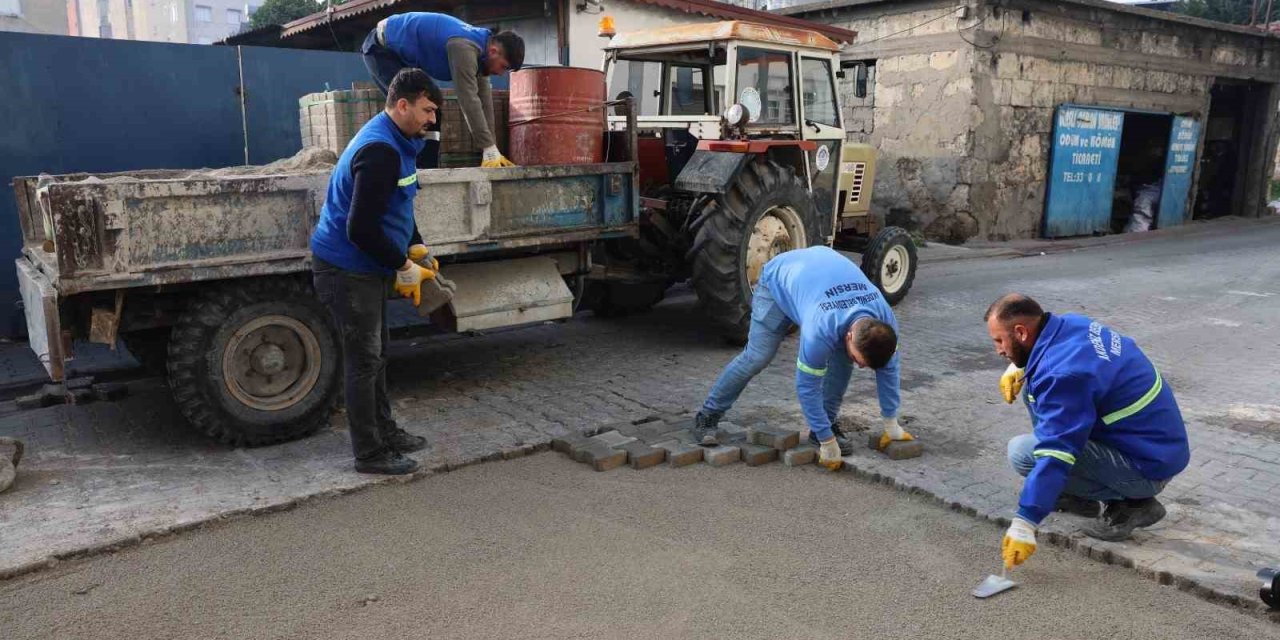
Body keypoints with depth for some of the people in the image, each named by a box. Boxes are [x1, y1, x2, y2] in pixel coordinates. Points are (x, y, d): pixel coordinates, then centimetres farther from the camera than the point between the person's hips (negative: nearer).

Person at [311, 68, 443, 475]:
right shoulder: (379, 151, -24)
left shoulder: (396, 143, 9)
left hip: (366, 268, 10)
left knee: (375, 356, 17)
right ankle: (369, 454, 9)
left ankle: (385, 433, 30)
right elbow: (361, 230, -28)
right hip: (346, 270, -10)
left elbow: (396, 208, 22)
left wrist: (416, 248, 9)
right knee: (363, 361, -2)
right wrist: (403, 267, -17)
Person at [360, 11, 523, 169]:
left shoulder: (478, 46, -2)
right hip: (380, 49, -10)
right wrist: (491, 152, -32)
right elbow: (469, 100, -34)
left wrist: (491, 148, -3)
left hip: (402, 54, 10)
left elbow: (484, 99, -1)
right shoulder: (464, 47, -33)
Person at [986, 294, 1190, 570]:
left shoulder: (1062, 375, -29)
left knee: (1022, 452, -20)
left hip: (1149, 466, -10)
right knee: (1034, 389, 9)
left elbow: (1055, 457, -32)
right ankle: (1077, 495, 14)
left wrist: (1023, 525, -29)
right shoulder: (1069, 324, -2)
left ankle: (1132, 504, -5)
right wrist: (1018, 367, 5)